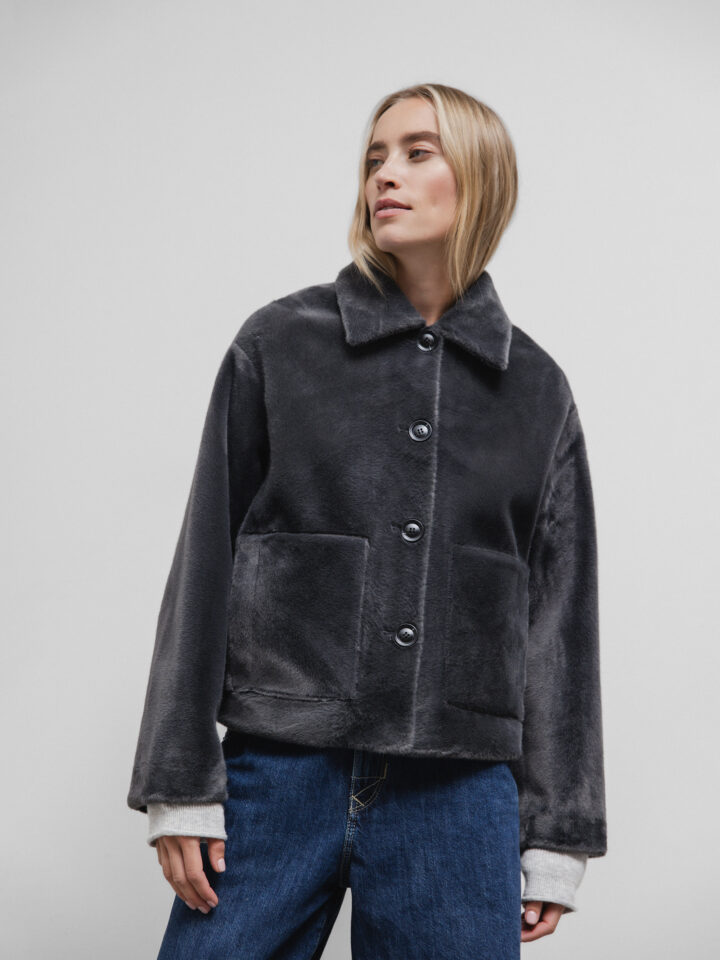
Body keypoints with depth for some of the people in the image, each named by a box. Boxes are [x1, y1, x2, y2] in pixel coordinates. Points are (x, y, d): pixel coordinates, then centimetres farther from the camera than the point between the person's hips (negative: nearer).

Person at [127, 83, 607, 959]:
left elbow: (562, 611, 9)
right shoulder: (279, 345, 3)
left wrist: (556, 835, 8)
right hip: (279, 775, -1)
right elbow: (206, 561, 2)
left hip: (459, 794, 1)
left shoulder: (536, 388, 8)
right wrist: (180, 785, -2)